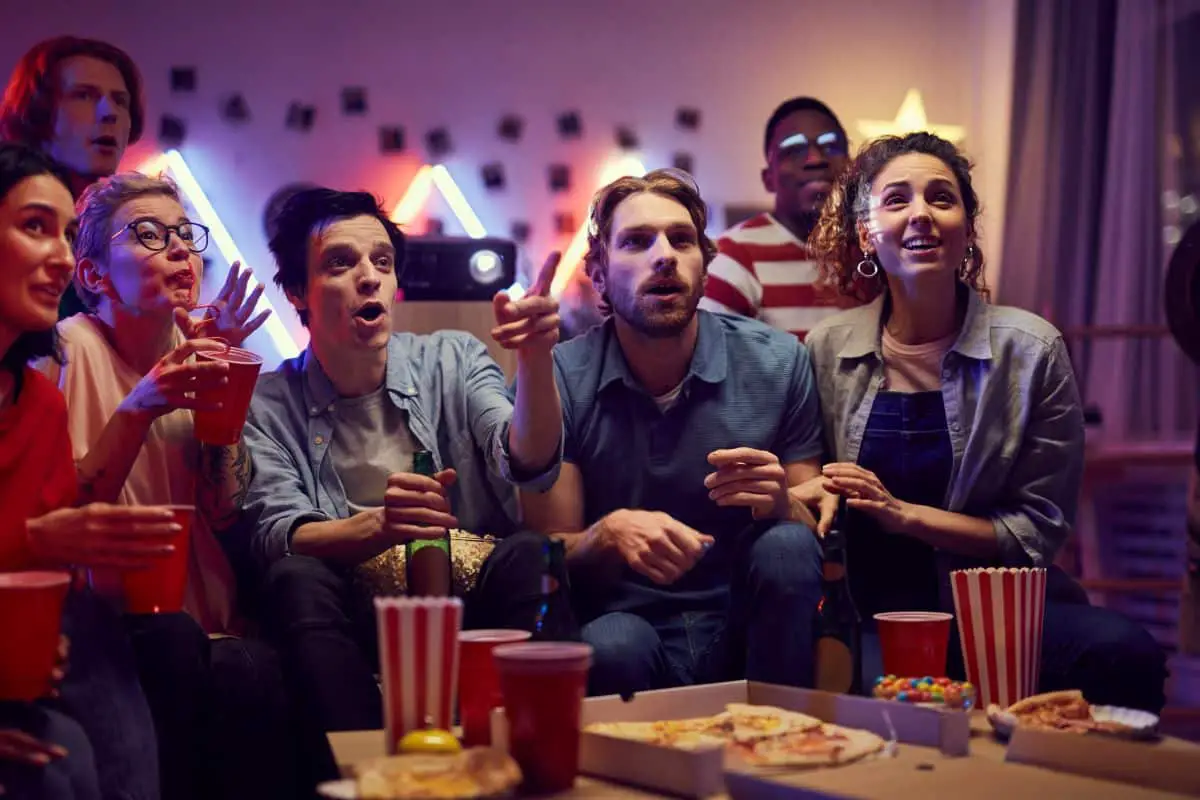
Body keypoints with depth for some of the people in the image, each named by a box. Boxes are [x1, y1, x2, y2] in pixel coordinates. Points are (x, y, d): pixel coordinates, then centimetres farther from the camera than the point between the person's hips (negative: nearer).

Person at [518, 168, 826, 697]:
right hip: (623, 620, -3)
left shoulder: (777, 362, -3)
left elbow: (820, 540, 1)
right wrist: (609, 535, -27)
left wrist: (782, 505, -23)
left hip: (746, 633, 3)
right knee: (613, 644, -35)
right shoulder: (557, 380, -4)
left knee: (787, 547, -27)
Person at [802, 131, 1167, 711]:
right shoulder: (828, 351, 4)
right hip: (872, 613, 1)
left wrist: (905, 513, -13)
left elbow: (1038, 532, -1)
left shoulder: (1031, 349, -1)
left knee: (1124, 656, -31)